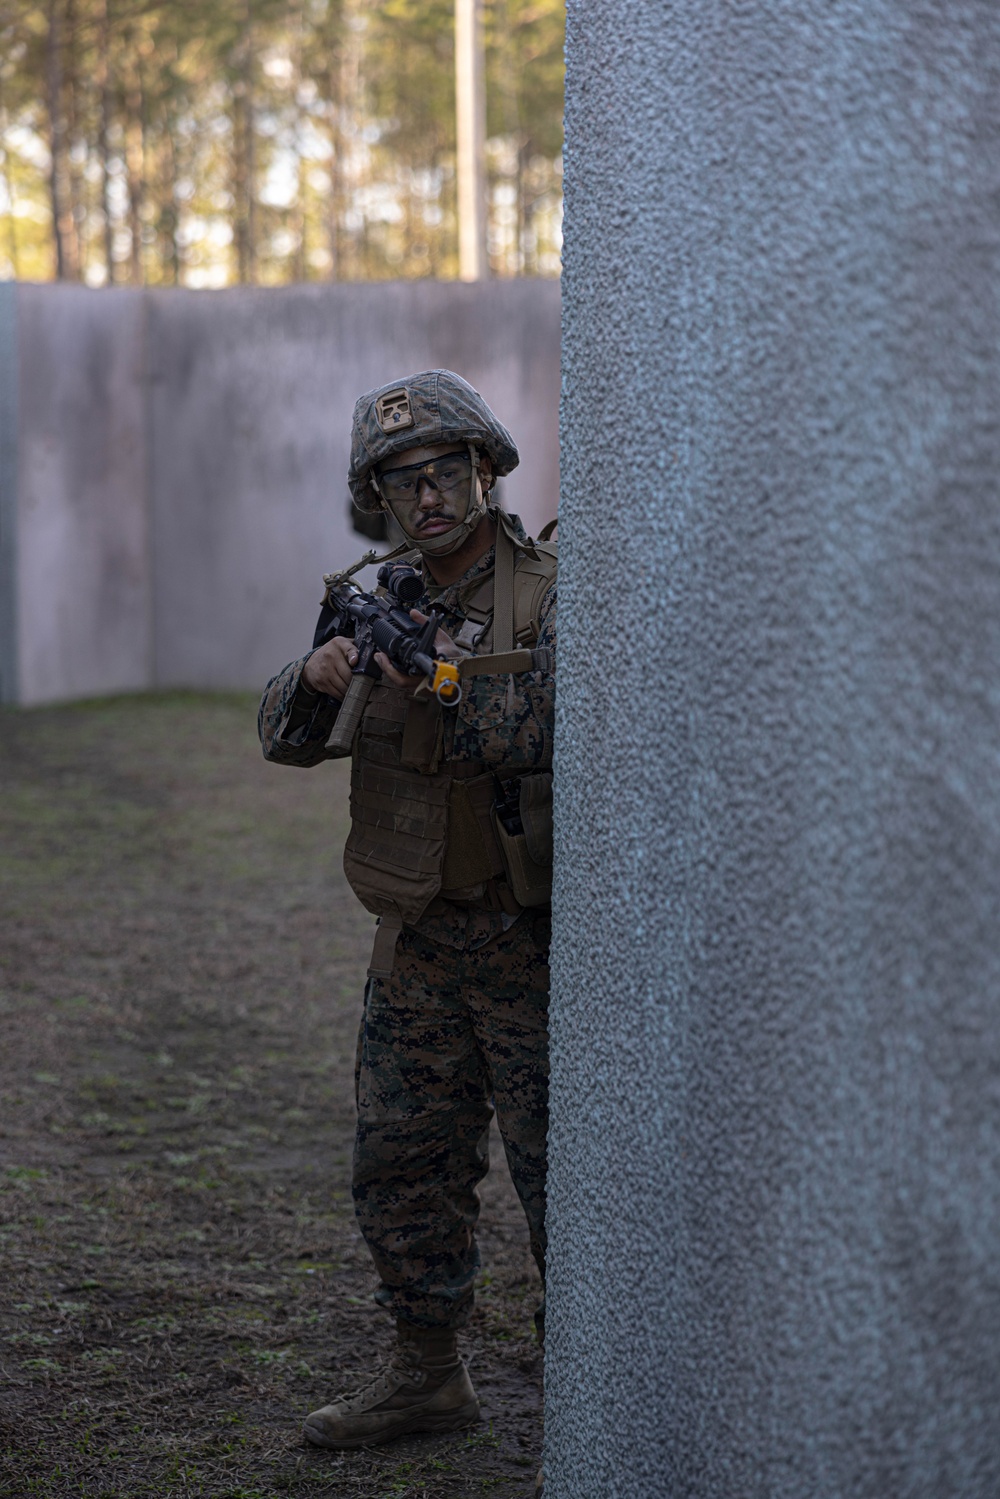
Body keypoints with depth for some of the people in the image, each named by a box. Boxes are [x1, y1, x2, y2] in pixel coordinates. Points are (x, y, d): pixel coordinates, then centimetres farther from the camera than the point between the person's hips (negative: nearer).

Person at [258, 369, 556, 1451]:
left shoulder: (554, 600, -10)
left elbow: (542, 737, -24)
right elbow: (287, 738, 4)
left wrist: (441, 672, -31)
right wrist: (318, 678, -17)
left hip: (533, 943, -6)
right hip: (417, 949, 6)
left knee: (563, 1172, -2)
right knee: (402, 1168, 14)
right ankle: (427, 1375, 29)